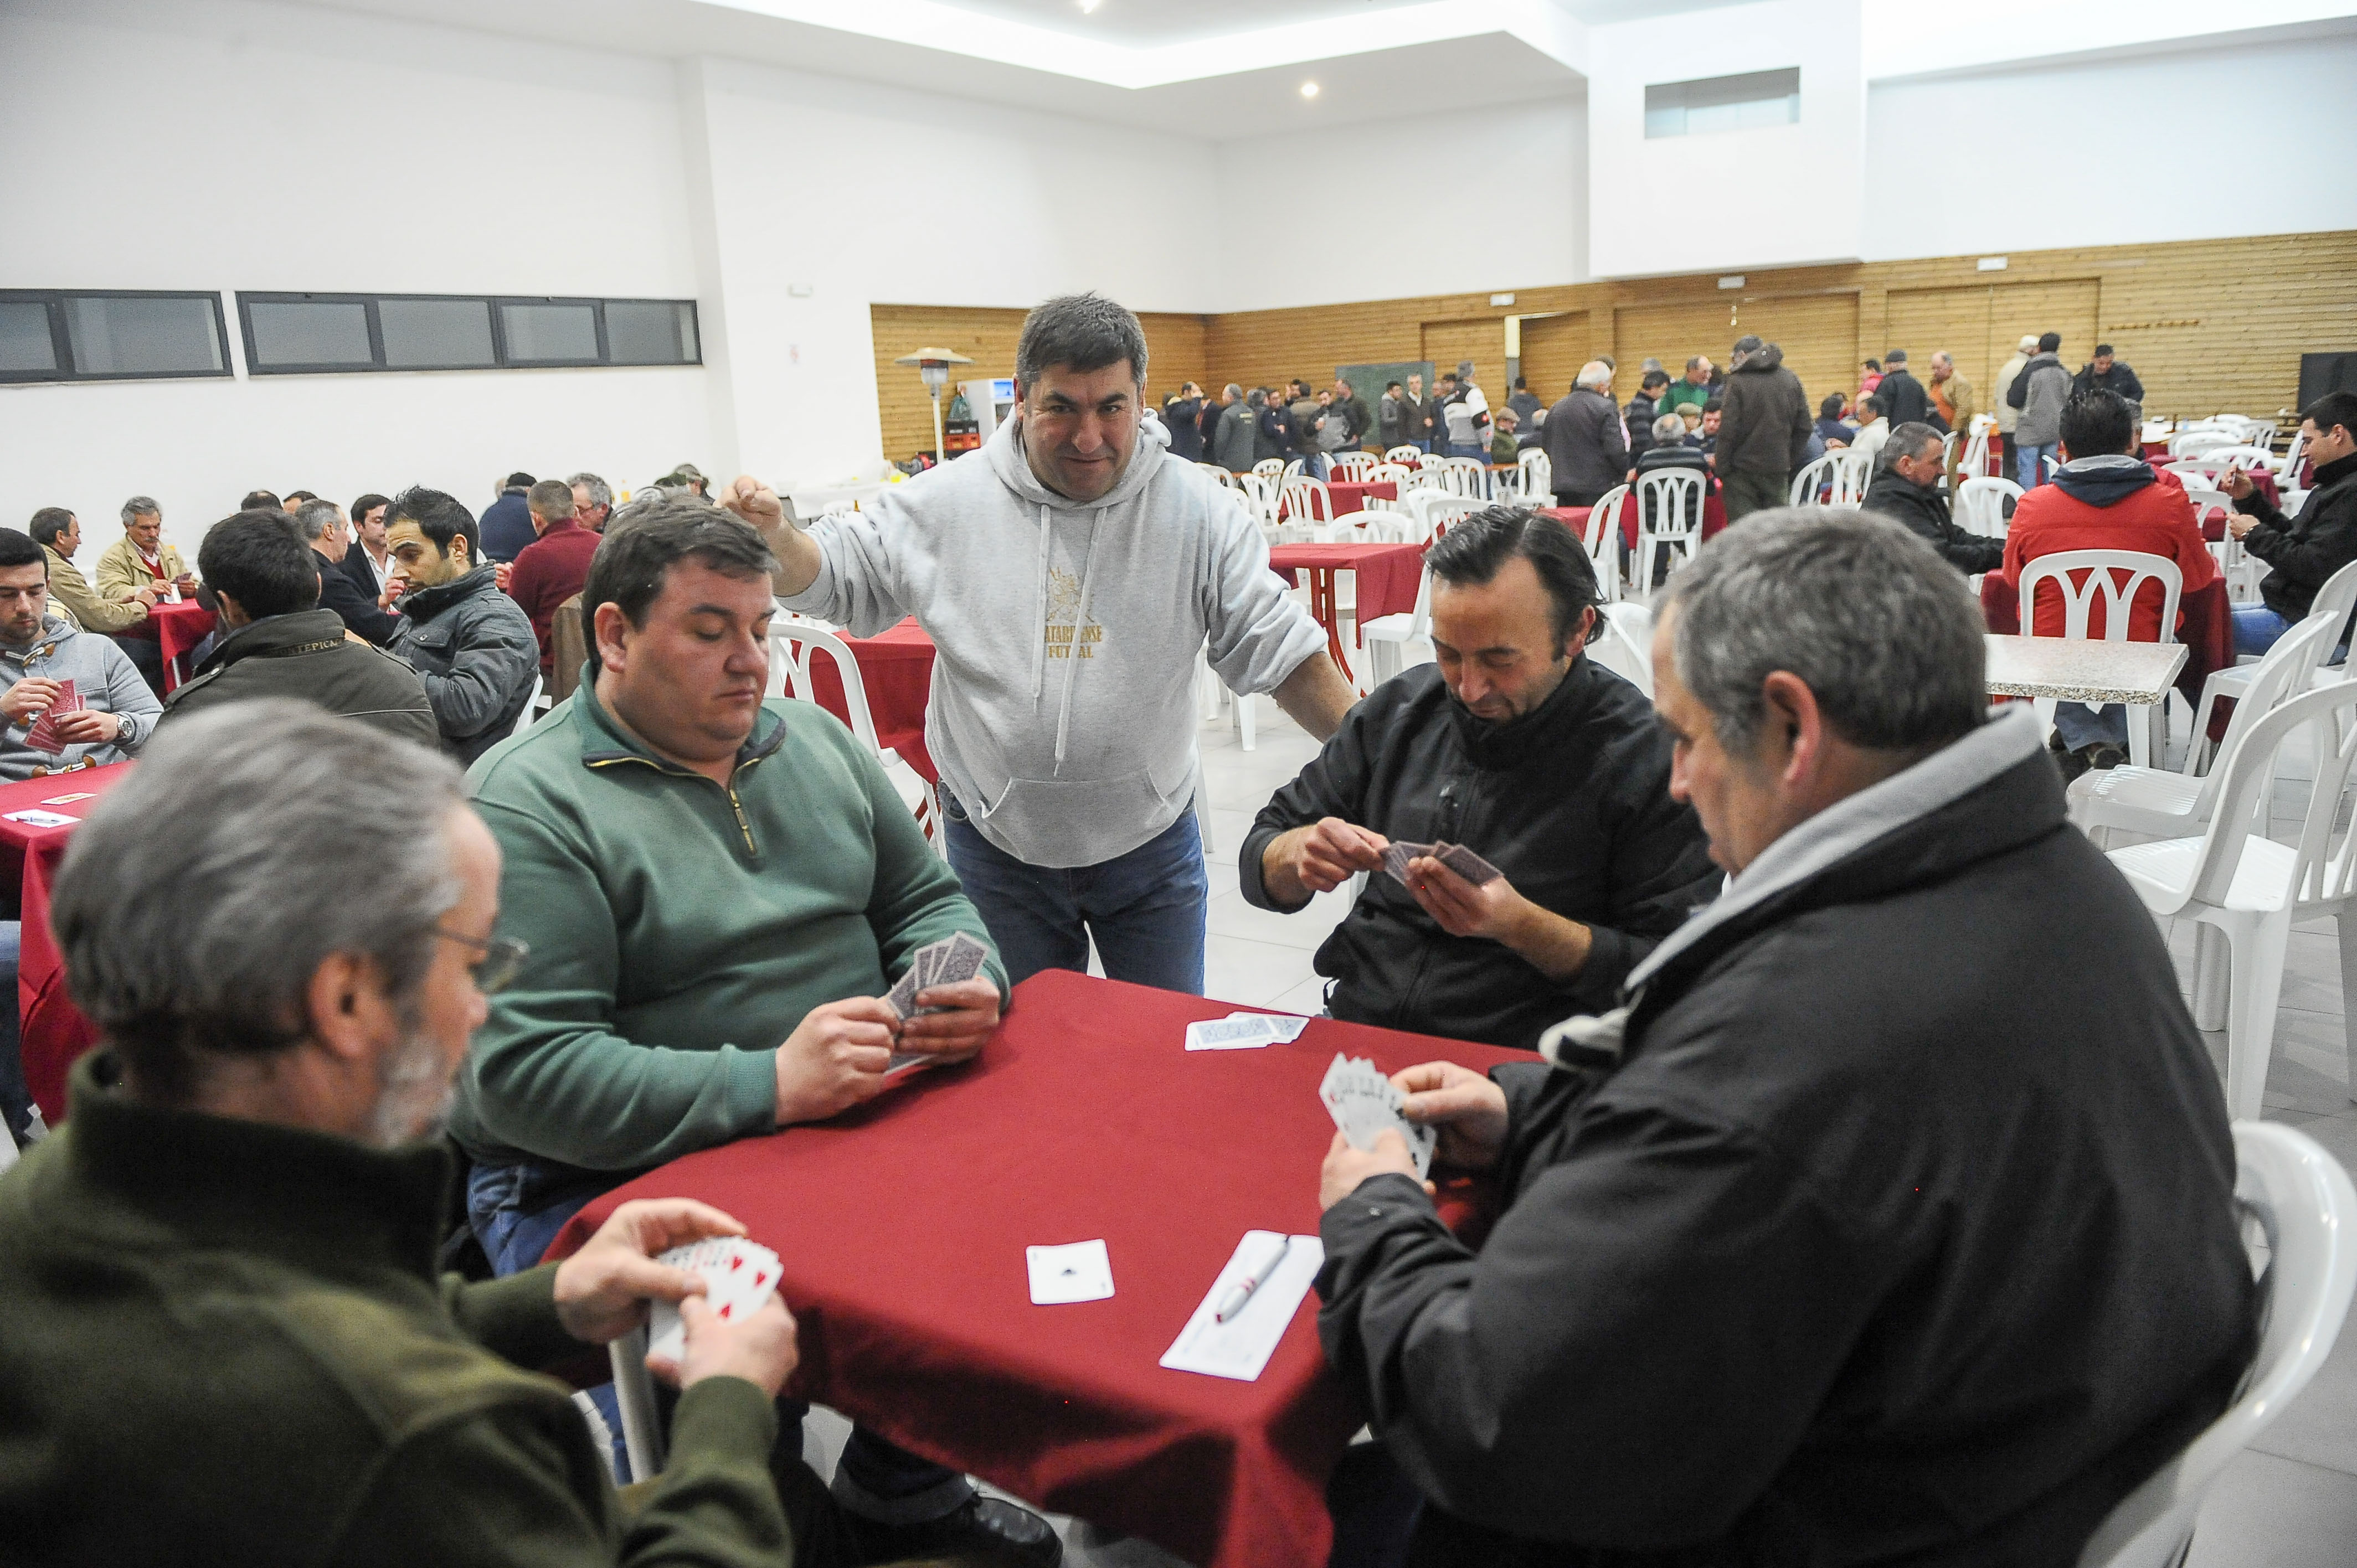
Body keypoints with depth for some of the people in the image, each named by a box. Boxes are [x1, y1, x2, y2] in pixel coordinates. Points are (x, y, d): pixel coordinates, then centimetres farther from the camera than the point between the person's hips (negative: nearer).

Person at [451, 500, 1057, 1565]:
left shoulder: (812, 739, 10)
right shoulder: (523, 805, -11)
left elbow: (925, 899, 16)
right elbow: (522, 1071, -19)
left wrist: (962, 983, -7)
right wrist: (768, 1086, -29)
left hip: (855, 1124, 6)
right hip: (612, 1183, -5)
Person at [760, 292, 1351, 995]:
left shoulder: (1198, 511, -7)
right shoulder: (947, 503, -6)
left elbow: (1278, 647, -6)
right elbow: (834, 578, 4)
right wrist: (770, 535, -18)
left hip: (1151, 841, 0)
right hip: (996, 850, 0)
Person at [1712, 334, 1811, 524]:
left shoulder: (1738, 381, -8)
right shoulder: (1791, 380, 8)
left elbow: (1728, 430, -12)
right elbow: (1804, 427, 9)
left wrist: (1720, 466, -5)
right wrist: (1791, 461, 15)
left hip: (1743, 470, -4)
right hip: (1779, 467, 5)